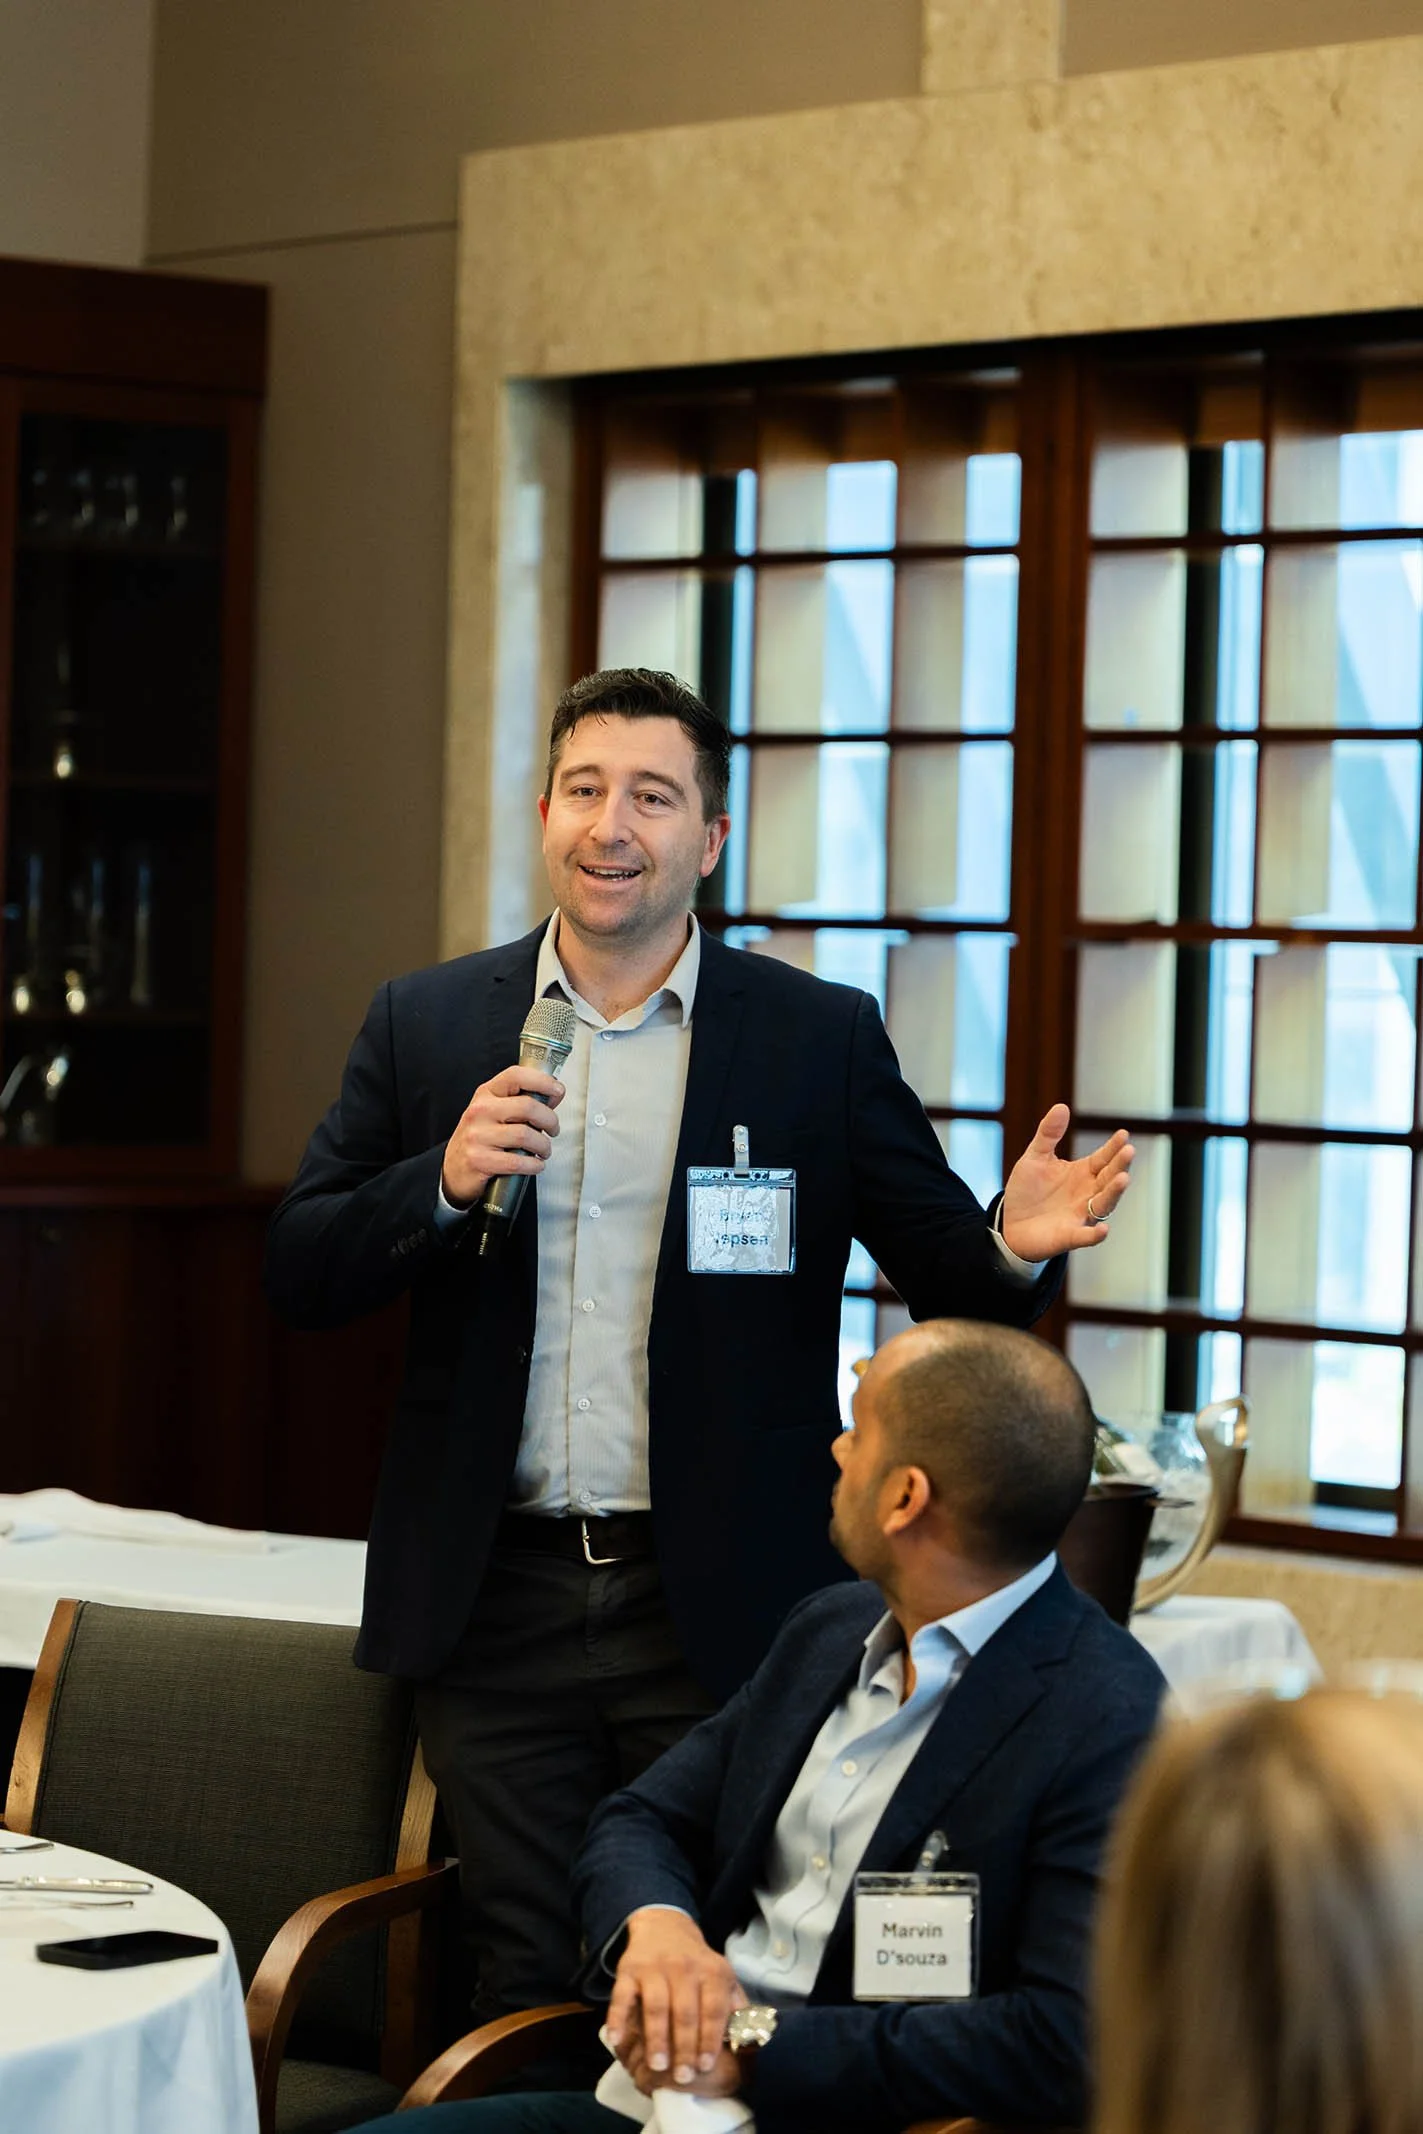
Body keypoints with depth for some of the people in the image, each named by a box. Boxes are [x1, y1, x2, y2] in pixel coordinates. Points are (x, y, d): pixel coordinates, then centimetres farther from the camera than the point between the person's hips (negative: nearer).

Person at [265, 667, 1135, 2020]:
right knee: (522, 1992, 8)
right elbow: (298, 1275, 5)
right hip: (498, 1597, 2)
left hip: (721, 1607, -1)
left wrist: (1014, 1247, -21)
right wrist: (443, 1184, -13)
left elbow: (945, 1275, 2)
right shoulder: (426, 1024, 7)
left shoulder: (821, 1039, 1)